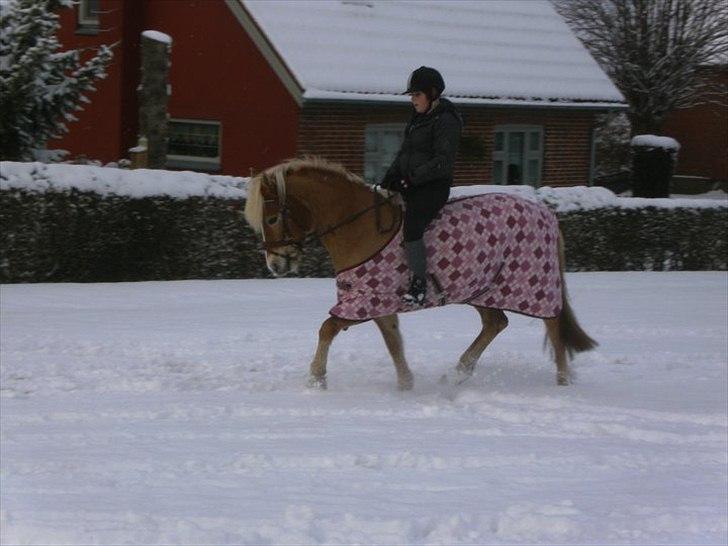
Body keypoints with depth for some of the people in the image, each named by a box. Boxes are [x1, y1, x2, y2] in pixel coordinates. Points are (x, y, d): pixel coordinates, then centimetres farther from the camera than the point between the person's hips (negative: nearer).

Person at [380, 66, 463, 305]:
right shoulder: (418, 118, 17)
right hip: (409, 184, 10)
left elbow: (442, 162, -18)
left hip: (432, 187, -10)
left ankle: (419, 285, -16)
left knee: (411, 229, -25)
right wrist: (389, 177, 8)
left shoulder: (445, 121, -11)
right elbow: (404, 153, 22)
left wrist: (413, 177, -22)